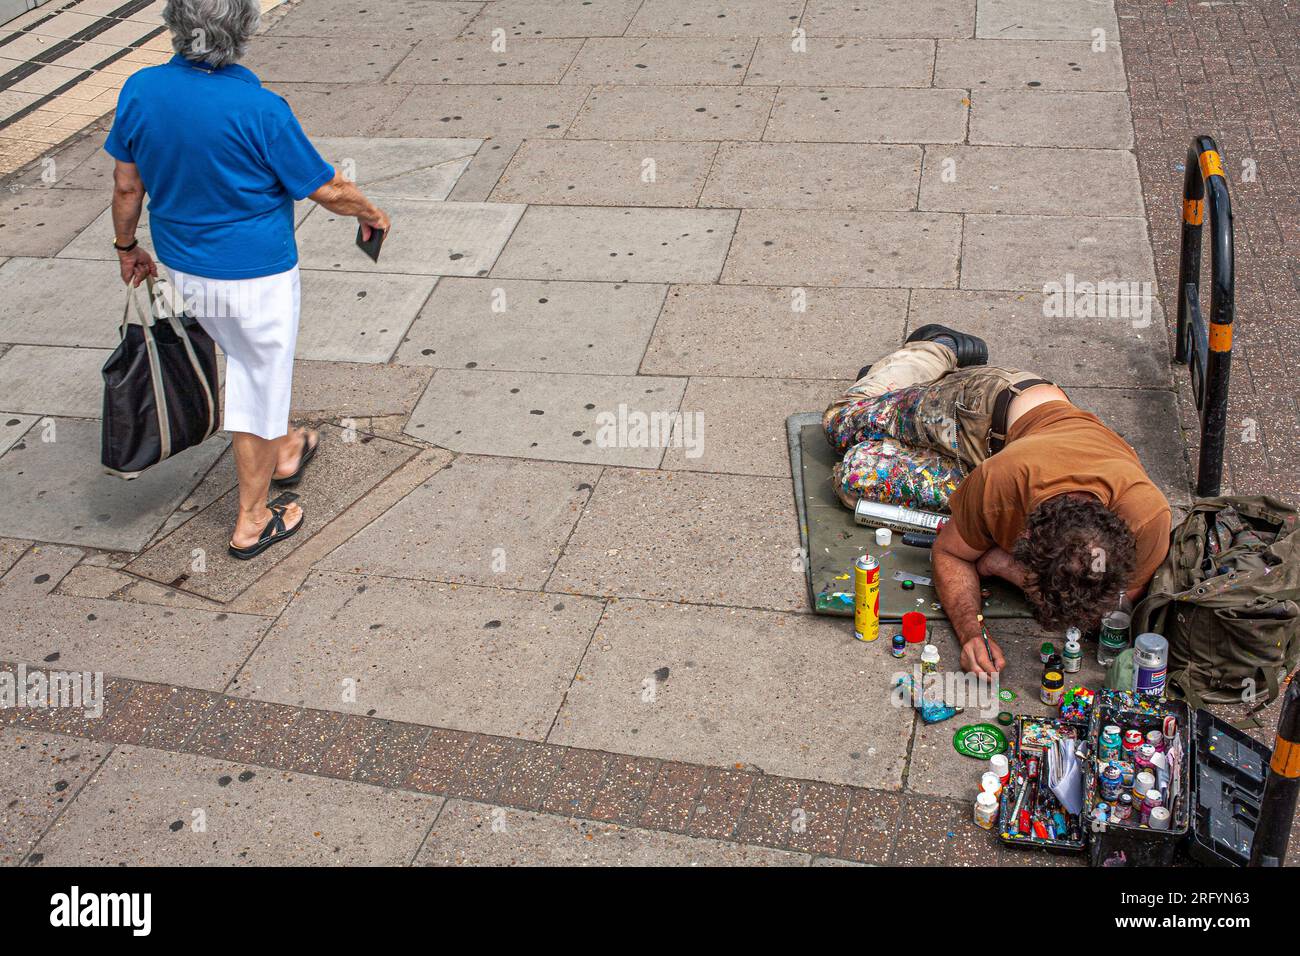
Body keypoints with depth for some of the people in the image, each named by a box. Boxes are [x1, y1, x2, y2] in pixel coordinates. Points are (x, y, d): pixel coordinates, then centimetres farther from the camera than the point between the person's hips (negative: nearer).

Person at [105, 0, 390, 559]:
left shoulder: (140, 91, -10)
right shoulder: (259, 109, -25)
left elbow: (126, 185, 1)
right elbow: (327, 190, -15)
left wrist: (126, 247, 17)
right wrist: (371, 215, 5)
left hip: (183, 268, 6)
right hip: (255, 276, -6)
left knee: (248, 365, 29)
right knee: (259, 386, 10)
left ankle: (283, 453, 51)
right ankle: (252, 525, 23)